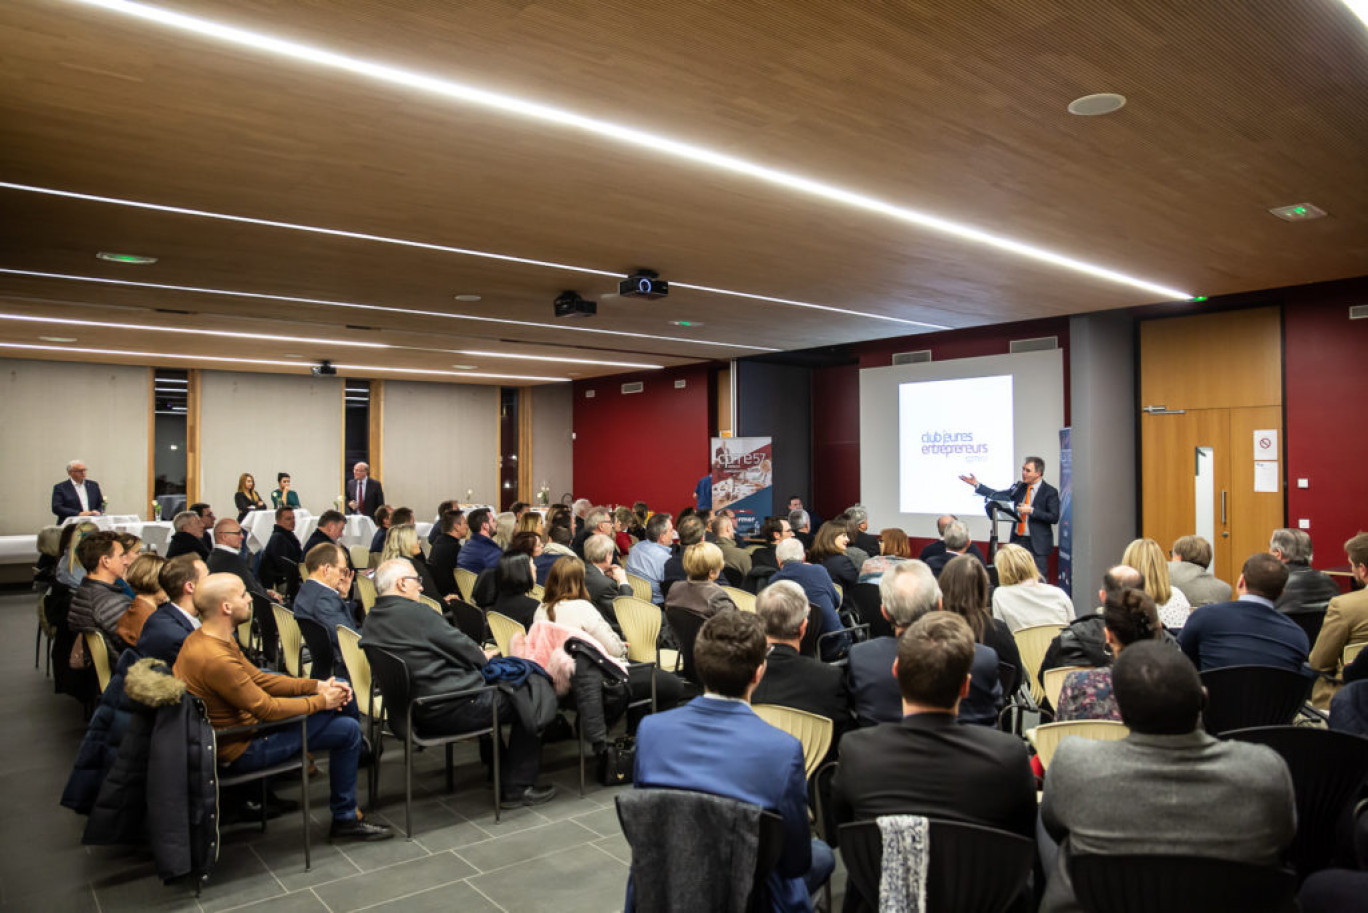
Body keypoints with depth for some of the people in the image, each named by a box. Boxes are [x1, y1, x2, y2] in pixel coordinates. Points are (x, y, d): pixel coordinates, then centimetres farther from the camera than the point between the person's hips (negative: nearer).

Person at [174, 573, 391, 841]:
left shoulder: (200, 638, 1)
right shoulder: (216, 659, -32)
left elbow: (258, 678, 7)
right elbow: (266, 709, -23)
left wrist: (317, 685, -1)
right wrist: (320, 701, -10)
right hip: (241, 750, -10)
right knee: (348, 730, -9)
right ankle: (345, 819, 8)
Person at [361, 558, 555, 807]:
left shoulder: (372, 620, 7)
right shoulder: (414, 613, -21)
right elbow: (458, 645, -13)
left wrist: (477, 656, 13)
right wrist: (484, 657, 10)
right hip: (449, 710, -10)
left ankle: (499, 766, 35)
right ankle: (518, 788, 8)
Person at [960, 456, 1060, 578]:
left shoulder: (1050, 492, -6)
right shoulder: (1020, 487, 9)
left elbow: (1054, 518, -11)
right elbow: (998, 496, 8)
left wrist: (1031, 511, -18)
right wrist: (977, 485, 2)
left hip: (1037, 544, -5)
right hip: (1017, 540, 5)